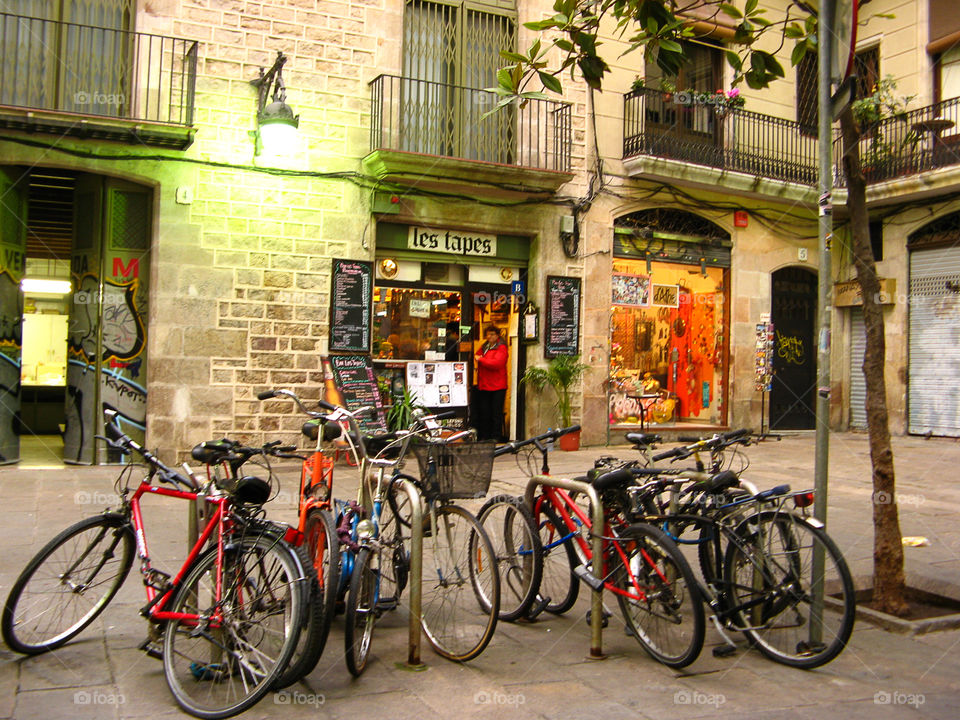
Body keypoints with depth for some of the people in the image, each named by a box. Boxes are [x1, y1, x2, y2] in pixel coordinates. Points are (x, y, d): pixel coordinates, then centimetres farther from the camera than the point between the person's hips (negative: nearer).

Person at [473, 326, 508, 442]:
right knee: (484, 412, 9)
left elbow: (496, 363, -20)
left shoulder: (501, 348, -6)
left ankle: (496, 436, 4)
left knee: (496, 412, -2)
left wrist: (480, 359, -11)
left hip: (497, 386, -7)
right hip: (484, 385, 7)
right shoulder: (484, 347, 17)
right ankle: (484, 436, 16)